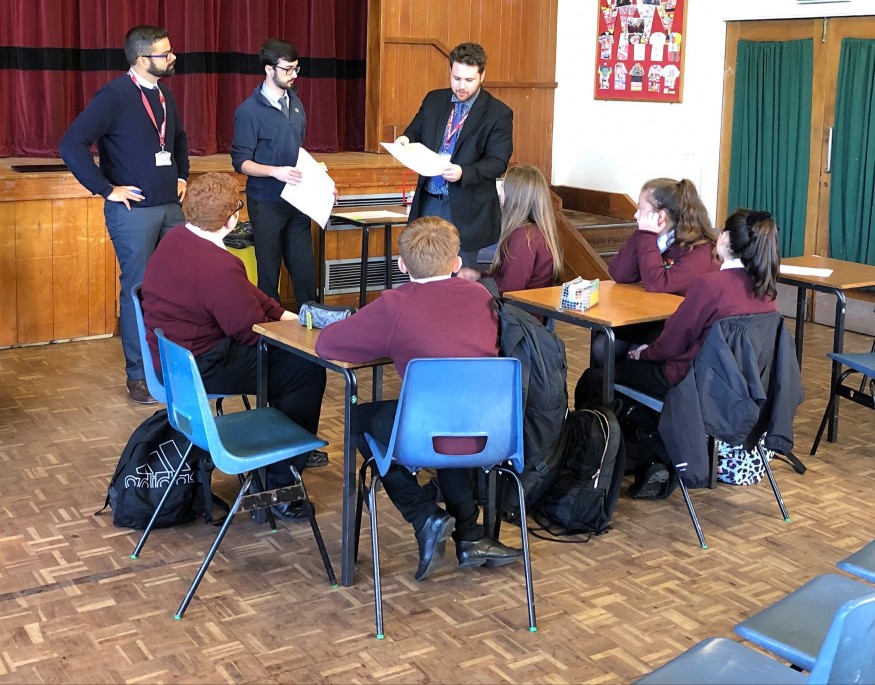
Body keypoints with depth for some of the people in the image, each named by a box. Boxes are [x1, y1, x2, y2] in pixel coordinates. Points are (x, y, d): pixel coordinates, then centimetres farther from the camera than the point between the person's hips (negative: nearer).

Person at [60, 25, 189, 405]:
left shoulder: (164, 94, 10)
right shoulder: (113, 96, -13)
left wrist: (181, 175, 18)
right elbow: (72, 145, -19)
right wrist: (106, 189, -17)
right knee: (138, 290, 0)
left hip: (170, 206, 7)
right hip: (133, 209, -7)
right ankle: (138, 376, 10)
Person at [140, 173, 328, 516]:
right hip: (200, 369, -10)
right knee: (308, 370, -4)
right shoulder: (219, 266, -27)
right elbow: (252, 330, -18)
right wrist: (283, 325, 1)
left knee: (287, 359, 21)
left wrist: (280, 313, 8)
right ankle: (280, 484, 2)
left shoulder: (175, 239, 4)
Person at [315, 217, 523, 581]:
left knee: (362, 417, 21)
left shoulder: (396, 305, -6)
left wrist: (385, 342, 15)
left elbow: (326, 343, -2)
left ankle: (426, 517, 14)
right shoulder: (480, 295, 9)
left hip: (432, 440, -5)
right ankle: (469, 534, 34)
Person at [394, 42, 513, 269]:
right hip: (428, 201, 4)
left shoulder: (499, 113, -7)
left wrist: (463, 173, -28)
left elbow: (498, 162, -11)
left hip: (465, 208, -4)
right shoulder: (433, 100, 8)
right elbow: (416, 132, 16)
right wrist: (406, 139, -9)